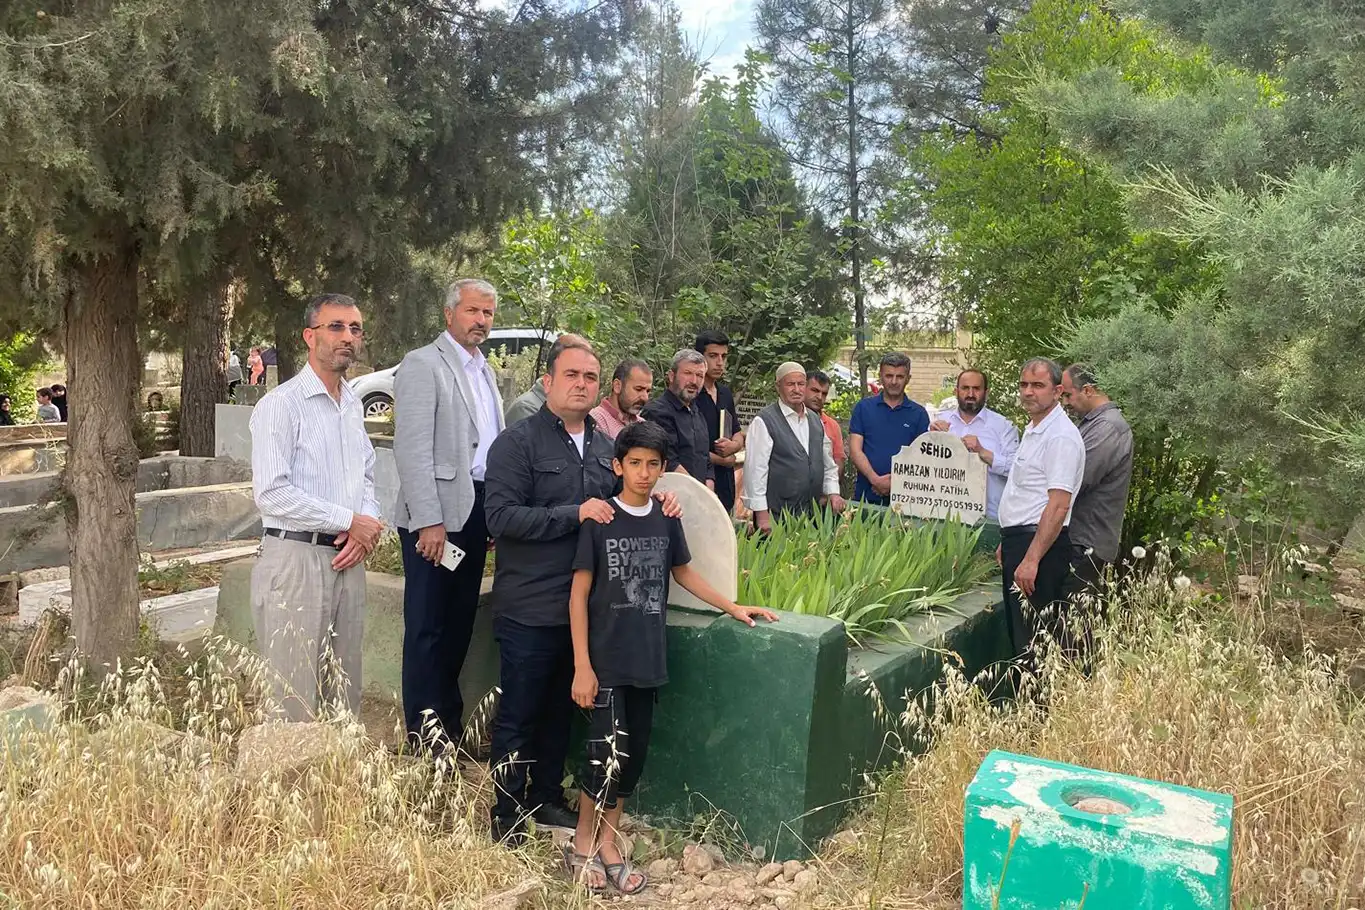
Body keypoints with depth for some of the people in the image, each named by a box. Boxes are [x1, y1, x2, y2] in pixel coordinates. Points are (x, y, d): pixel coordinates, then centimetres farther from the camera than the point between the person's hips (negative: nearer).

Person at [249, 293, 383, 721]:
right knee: (295, 695, -2)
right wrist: (350, 520, -13)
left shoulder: (352, 404, 15)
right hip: (296, 557, -7)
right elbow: (272, 493, -17)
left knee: (345, 692, 12)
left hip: (347, 559, 7)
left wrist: (366, 527, 1)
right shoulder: (281, 404, -9)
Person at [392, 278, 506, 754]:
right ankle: (424, 731, 10)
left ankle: (450, 723, 26)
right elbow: (412, 449, -14)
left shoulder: (485, 371, 18)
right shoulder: (422, 365, -7)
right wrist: (429, 521, -19)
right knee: (427, 625, 0)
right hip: (436, 516, -7)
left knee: (460, 623, 14)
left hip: (476, 511, 8)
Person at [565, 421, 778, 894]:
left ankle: (607, 844, 25)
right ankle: (582, 843, 17)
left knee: (634, 754, 9)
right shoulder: (599, 521, -9)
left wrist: (734, 608, 17)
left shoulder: (666, 519, 4)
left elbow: (683, 572, 20)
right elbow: (579, 594, -7)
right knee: (607, 753, -5)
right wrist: (582, 666, -11)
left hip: (647, 659, 4)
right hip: (606, 660, -4)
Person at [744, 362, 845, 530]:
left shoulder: (815, 421, 15)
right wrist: (761, 514, -16)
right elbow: (755, 469, -12)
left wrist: (833, 492, 6)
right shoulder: (764, 421, -7)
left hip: (812, 514, 6)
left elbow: (828, 463, 22)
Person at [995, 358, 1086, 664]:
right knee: (1019, 635, 16)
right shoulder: (1033, 430, 17)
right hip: (1019, 540, 10)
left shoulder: (1061, 436, -16)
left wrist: (1031, 560, -26)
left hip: (1041, 544, -10)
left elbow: (1059, 505, -23)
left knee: (1037, 641, -7)